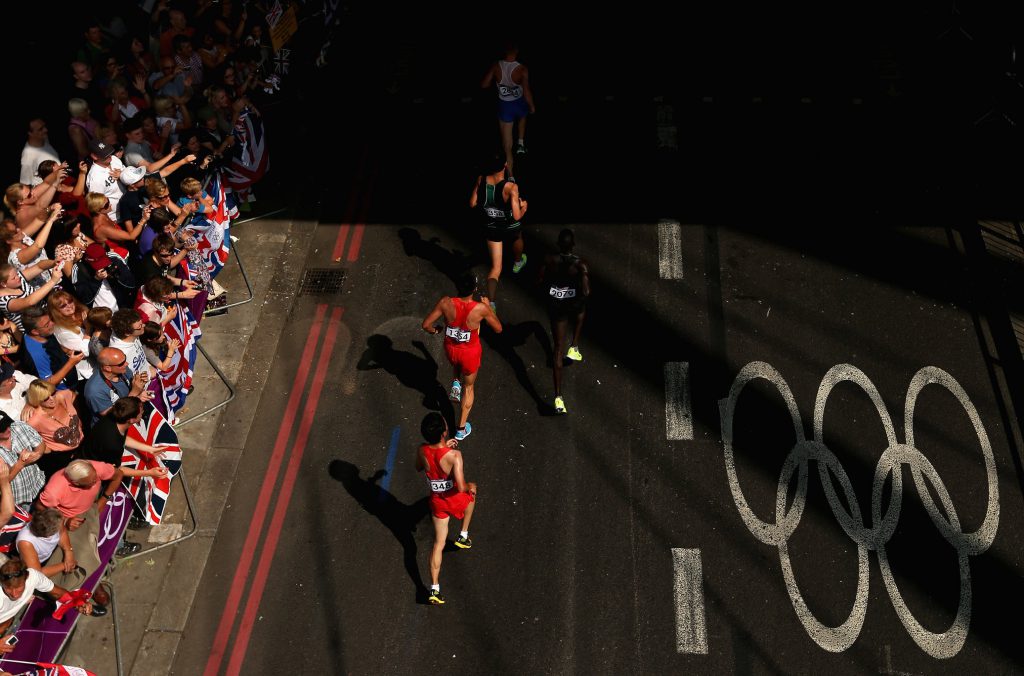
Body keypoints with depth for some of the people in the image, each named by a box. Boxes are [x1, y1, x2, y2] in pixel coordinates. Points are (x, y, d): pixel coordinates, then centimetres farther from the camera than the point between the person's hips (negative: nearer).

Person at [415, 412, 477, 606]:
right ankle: (463, 536, 42)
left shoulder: (422, 451, -18)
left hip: (437, 501, 3)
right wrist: (470, 486, -12)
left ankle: (434, 589, 15)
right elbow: (461, 487, -36)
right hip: (456, 500, -3)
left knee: (438, 543, 17)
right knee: (471, 494, 35)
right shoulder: (454, 455, -34)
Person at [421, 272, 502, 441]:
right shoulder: (481, 308, -29)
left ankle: (456, 383, 21)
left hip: (450, 349, 2)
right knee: (468, 387, 22)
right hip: (470, 353, -2)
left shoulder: (446, 303, -26)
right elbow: (498, 329, -12)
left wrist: (434, 331, 6)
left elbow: (426, 325, -18)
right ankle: (462, 428, 28)